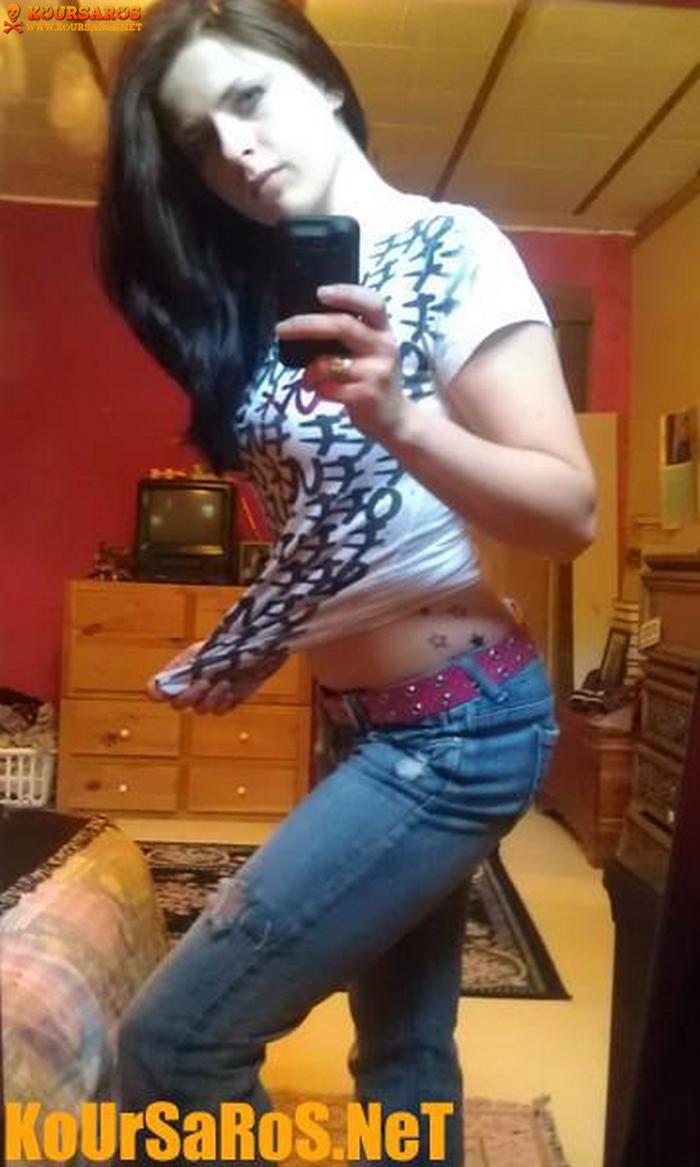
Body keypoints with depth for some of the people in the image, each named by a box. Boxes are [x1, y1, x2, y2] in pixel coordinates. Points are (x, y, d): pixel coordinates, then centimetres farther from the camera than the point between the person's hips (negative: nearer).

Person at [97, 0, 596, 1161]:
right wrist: (230, 658, 7)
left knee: (171, 1046, -5)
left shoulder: (447, 246, -11)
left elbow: (570, 514, -17)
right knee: (405, 1054, 20)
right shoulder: (274, 298, 10)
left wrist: (399, 419, -32)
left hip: (456, 724, -7)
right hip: (376, 728, 8)